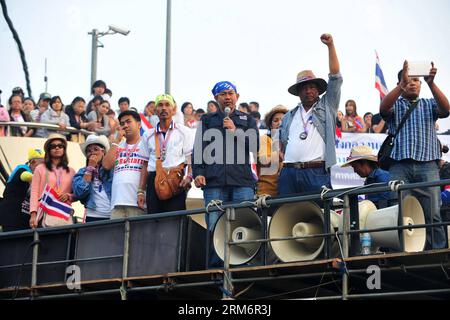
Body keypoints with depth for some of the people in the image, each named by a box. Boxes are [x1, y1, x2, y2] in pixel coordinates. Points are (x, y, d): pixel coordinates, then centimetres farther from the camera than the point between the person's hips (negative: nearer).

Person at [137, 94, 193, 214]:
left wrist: (189, 176, -16)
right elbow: (145, 164, 17)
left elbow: (191, 159, 3)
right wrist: (141, 191, 12)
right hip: (154, 180, 3)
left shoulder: (183, 131, 10)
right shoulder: (148, 135, 17)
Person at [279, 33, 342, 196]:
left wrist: (330, 46, 4)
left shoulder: (326, 107, 14)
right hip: (289, 172, 3)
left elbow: (335, 77, 8)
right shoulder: (289, 117, 24)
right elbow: (282, 143, 29)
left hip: (316, 172, -3)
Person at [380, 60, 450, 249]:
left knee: (432, 214, -9)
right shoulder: (394, 105, 18)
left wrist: (431, 83, -15)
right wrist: (402, 84, -18)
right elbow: (383, 108, -6)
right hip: (400, 166, -1)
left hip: (427, 165, 1)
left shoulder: (429, 105, 22)